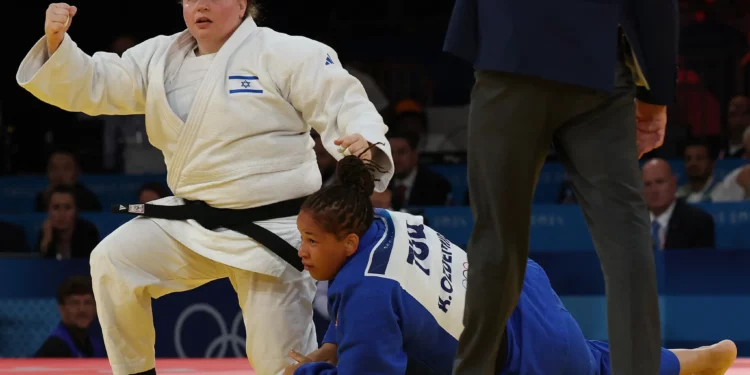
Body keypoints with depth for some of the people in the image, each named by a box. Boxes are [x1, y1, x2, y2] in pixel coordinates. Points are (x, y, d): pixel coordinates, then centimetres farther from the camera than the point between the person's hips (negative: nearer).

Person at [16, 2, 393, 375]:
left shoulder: (284, 54, -11)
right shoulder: (161, 57, 6)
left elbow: (342, 103, -14)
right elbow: (88, 85, 6)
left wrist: (364, 143, -36)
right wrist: (57, 42, -13)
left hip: (270, 231, -5)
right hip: (194, 221, 6)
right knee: (113, 262, -7)